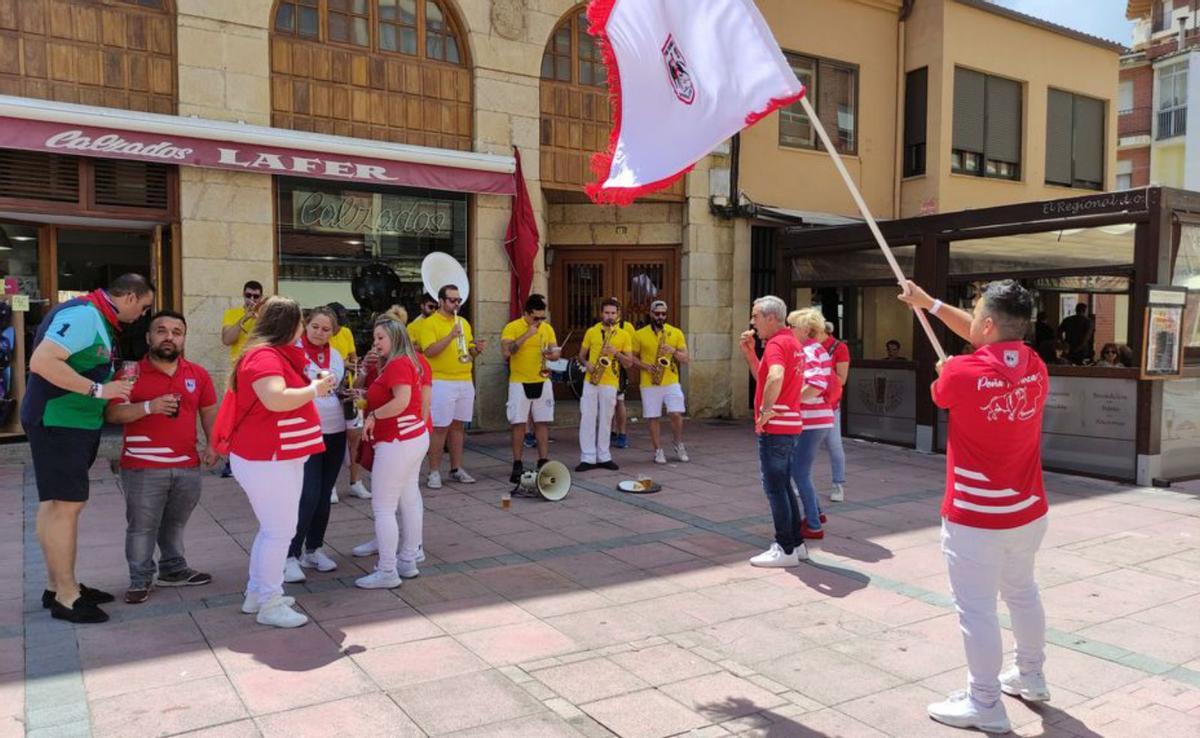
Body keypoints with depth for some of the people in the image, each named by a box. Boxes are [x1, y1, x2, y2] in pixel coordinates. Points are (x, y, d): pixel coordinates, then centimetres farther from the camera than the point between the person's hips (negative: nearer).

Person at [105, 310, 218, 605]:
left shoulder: (198, 374, 7)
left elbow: (209, 412, 15)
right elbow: (111, 413, -10)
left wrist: (213, 445, 3)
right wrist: (149, 406, -23)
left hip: (188, 466, 4)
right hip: (142, 468, -3)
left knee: (175, 524, 16)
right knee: (142, 527, 2)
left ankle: (173, 570, 30)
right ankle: (140, 579, 15)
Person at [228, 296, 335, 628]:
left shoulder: (277, 354, 15)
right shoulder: (264, 356, -18)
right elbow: (276, 400, -32)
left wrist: (313, 387, 13)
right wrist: (315, 390, -18)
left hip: (278, 457, 11)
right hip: (266, 460, -11)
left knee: (273, 528, 19)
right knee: (280, 530, -4)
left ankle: (257, 593, 30)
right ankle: (270, 605, 6)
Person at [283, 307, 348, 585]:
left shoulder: (336, 355, 11)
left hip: (335, 432, 6)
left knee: (324, 495, 10)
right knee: (308, 495, -11)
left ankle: (313, 549, 22)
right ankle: (291, 556, -1)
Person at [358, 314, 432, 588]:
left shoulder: (398, 364, -17)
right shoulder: (415, 361, 11)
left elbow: (402, 401, -30)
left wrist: (373, 416, -19)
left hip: (397, 442, -10)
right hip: (415, 438, 10)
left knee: (383, 508, -4)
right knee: (409, 500, 16)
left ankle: (387, 572, 0)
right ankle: (409, 560, 25)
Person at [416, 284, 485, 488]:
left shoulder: (464, 323, 16)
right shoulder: (429, 323, -4)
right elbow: (429, 351, -16)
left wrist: (477, 349, -2)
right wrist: (451, 336, -23)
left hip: (465, 382, 6)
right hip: (442, 382, -6)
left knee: (458, 426, 11)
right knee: (440, 428, -4)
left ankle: (456, 469, 19)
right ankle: (434, 472, 4)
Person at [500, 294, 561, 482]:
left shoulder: (547, 328, 5)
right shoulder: (512, 328, -9)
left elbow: (557, 352, 10)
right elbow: (505, 352, -21)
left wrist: (552, 354, -15)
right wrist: (526, 335, -24)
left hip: (542, 382, 4)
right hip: (519, 383, -4)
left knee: (543, 423, 5)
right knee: (518, 423, 0)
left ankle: (543, 462, 12)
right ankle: (517, 465, 7)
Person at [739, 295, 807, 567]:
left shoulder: (776, 343, -15)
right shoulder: (791, 341, 17)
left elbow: (775, 377, -36)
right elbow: (762, 377, 22)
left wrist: (766, 411, -25)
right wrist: (749, 351, 12)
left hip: (774, 426, -10)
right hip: (789, 424, 10)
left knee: (775, 487, -3)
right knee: (783, 486, 17)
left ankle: (785, 550, 3)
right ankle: (796, 544, 23)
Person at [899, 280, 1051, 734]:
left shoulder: (962, 373, -21)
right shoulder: (1035, 367, -3)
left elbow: (939, 395, 2)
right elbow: (985, 337, 12)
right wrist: (928, 303, 19)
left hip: (975, 517, -7)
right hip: (1028, 510, 7)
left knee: (976, 608, 3)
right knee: (1023, 592, 24)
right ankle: (1030, 677, 42)